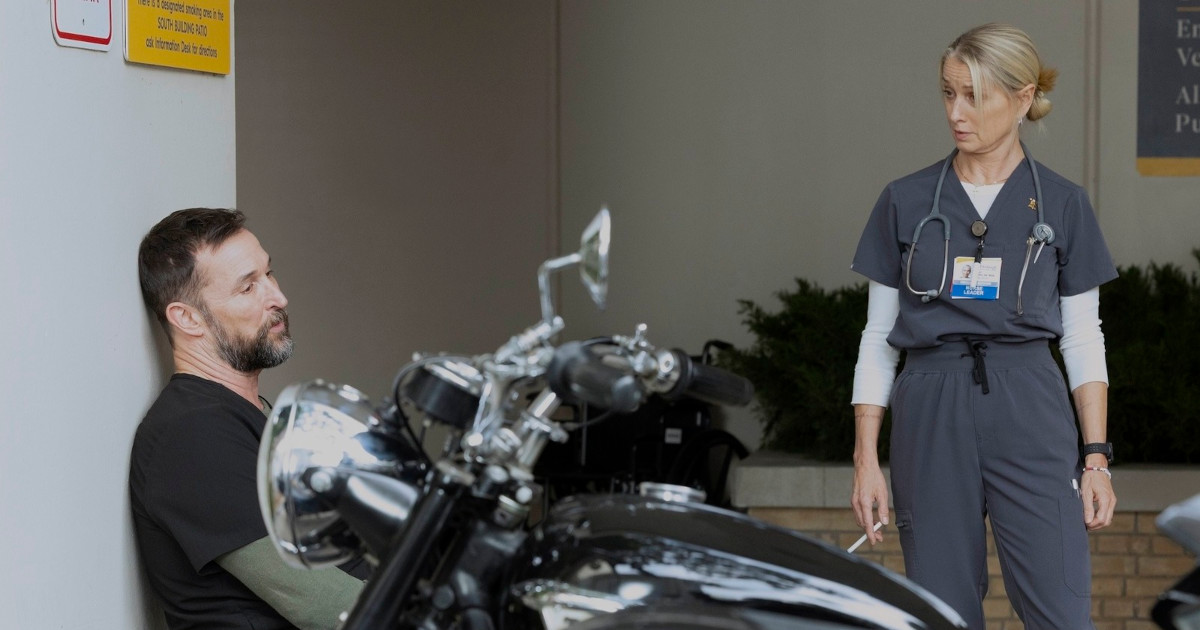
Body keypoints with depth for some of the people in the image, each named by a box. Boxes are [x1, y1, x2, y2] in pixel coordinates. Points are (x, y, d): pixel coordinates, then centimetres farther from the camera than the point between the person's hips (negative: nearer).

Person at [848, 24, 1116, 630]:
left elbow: (1083, 342, 7)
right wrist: (866, 460, 1)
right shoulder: (905, 202, 7)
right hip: (929, 416, 1)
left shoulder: (1062, 204, 5)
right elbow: (878, 337, 8)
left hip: (1031, 415, -1)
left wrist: (1096, 459, -1)